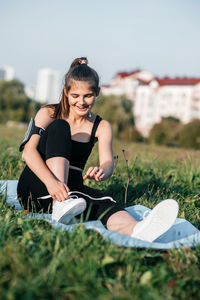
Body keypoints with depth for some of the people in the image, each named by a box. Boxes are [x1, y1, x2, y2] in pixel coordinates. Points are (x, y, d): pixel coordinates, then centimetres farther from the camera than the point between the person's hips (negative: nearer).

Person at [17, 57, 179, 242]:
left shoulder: (101, 127, 6)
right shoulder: (49, 114, -1)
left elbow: (108, 163, -9)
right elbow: (29, 151, -16)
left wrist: (101, 172, -36)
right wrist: (51, 182, -35)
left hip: (72, 189, 2)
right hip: (36, 187, -2)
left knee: (103, 203, -33)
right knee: (59, 127, -23)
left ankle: (138, 231, -66)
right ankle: (60, 205, -38)